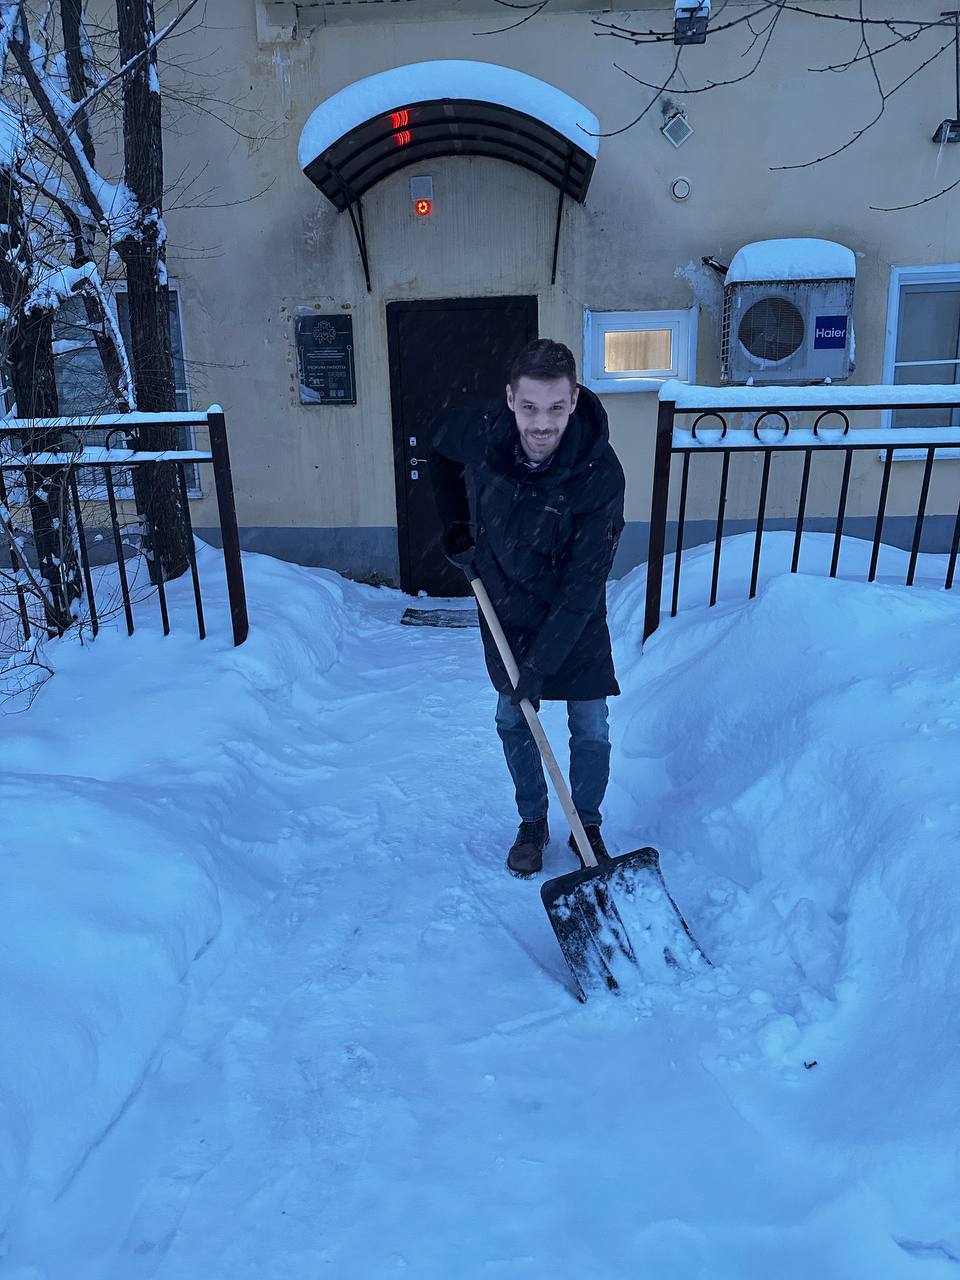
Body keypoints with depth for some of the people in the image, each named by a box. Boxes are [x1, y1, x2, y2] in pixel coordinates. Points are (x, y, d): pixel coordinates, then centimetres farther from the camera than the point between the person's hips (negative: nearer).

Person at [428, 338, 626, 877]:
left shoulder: (601, 473, -29)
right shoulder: (481, 437, -20)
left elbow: (584, 583, -27)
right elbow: (440, 444, 7)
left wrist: (542, 662, -27)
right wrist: (458, 532, 3)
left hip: (575, 621, -2)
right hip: (506, 612, 3)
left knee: (592, 732, 5)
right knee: (514, 725, 13)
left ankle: (588, 826, 31)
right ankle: (533, 823, 35)